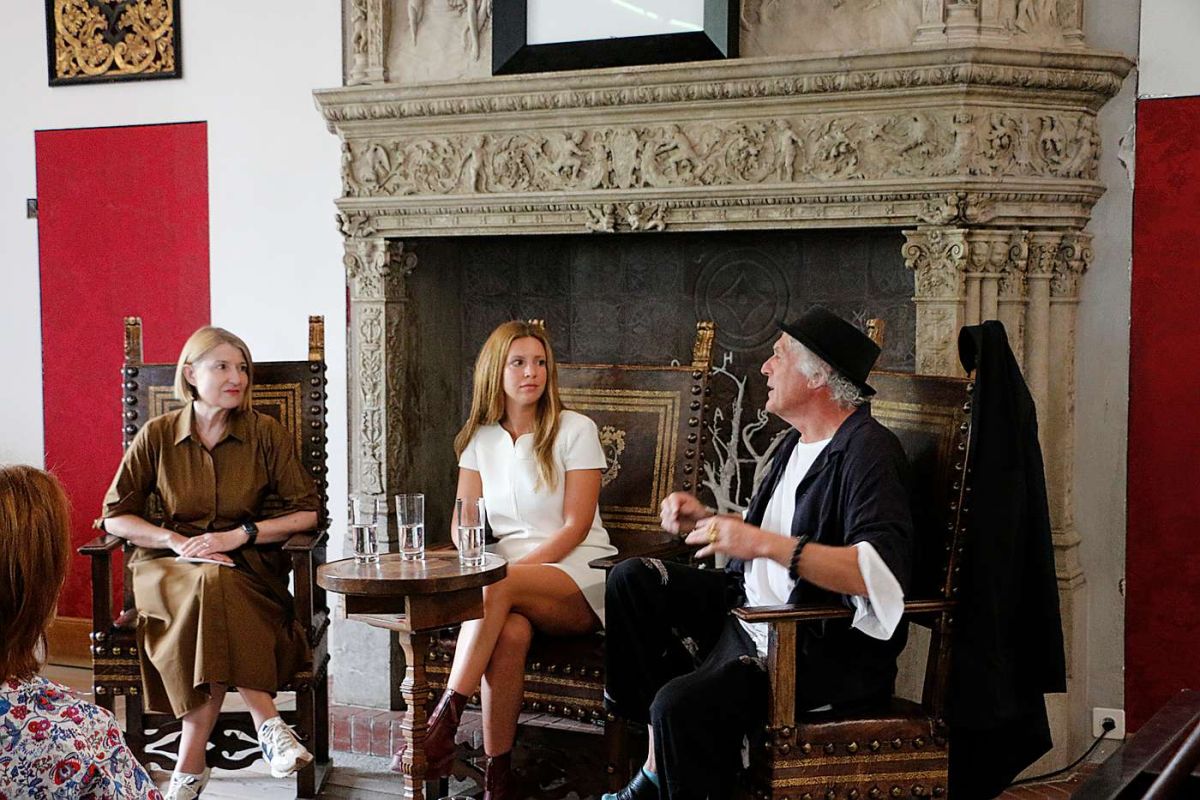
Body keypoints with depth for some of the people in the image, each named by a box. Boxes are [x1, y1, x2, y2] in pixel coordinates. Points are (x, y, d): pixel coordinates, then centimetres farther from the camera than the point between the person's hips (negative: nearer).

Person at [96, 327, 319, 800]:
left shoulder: (265, 433, 2)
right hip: (169, 566, 0)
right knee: (211, 585, -36)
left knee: (213, 588, -36)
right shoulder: (157, 436, 3)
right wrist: (177, 541, -13)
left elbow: (306, 512, 0)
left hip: (247, 566, 0)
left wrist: (238, 535, -13)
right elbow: (114, 516, 4)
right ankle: (266, 722, -30)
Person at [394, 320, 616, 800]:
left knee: (499, 588, -35)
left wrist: (514, 568, -17)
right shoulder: (479, 439, 15)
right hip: (507, 580, 3)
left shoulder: (575, 430, 1)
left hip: (577, 577, -2)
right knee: (511, 631, -34)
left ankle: (443, 723, -35)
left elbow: (576, 526, -6)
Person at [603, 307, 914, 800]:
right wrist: (707, 520, 11)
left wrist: (765, 544, -34)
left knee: (683, 705, -31)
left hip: (831, 649, -10)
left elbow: (883, 574, -31)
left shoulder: (867, 451, -17)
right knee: (631, 580, 3)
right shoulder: (798, 442, 14)